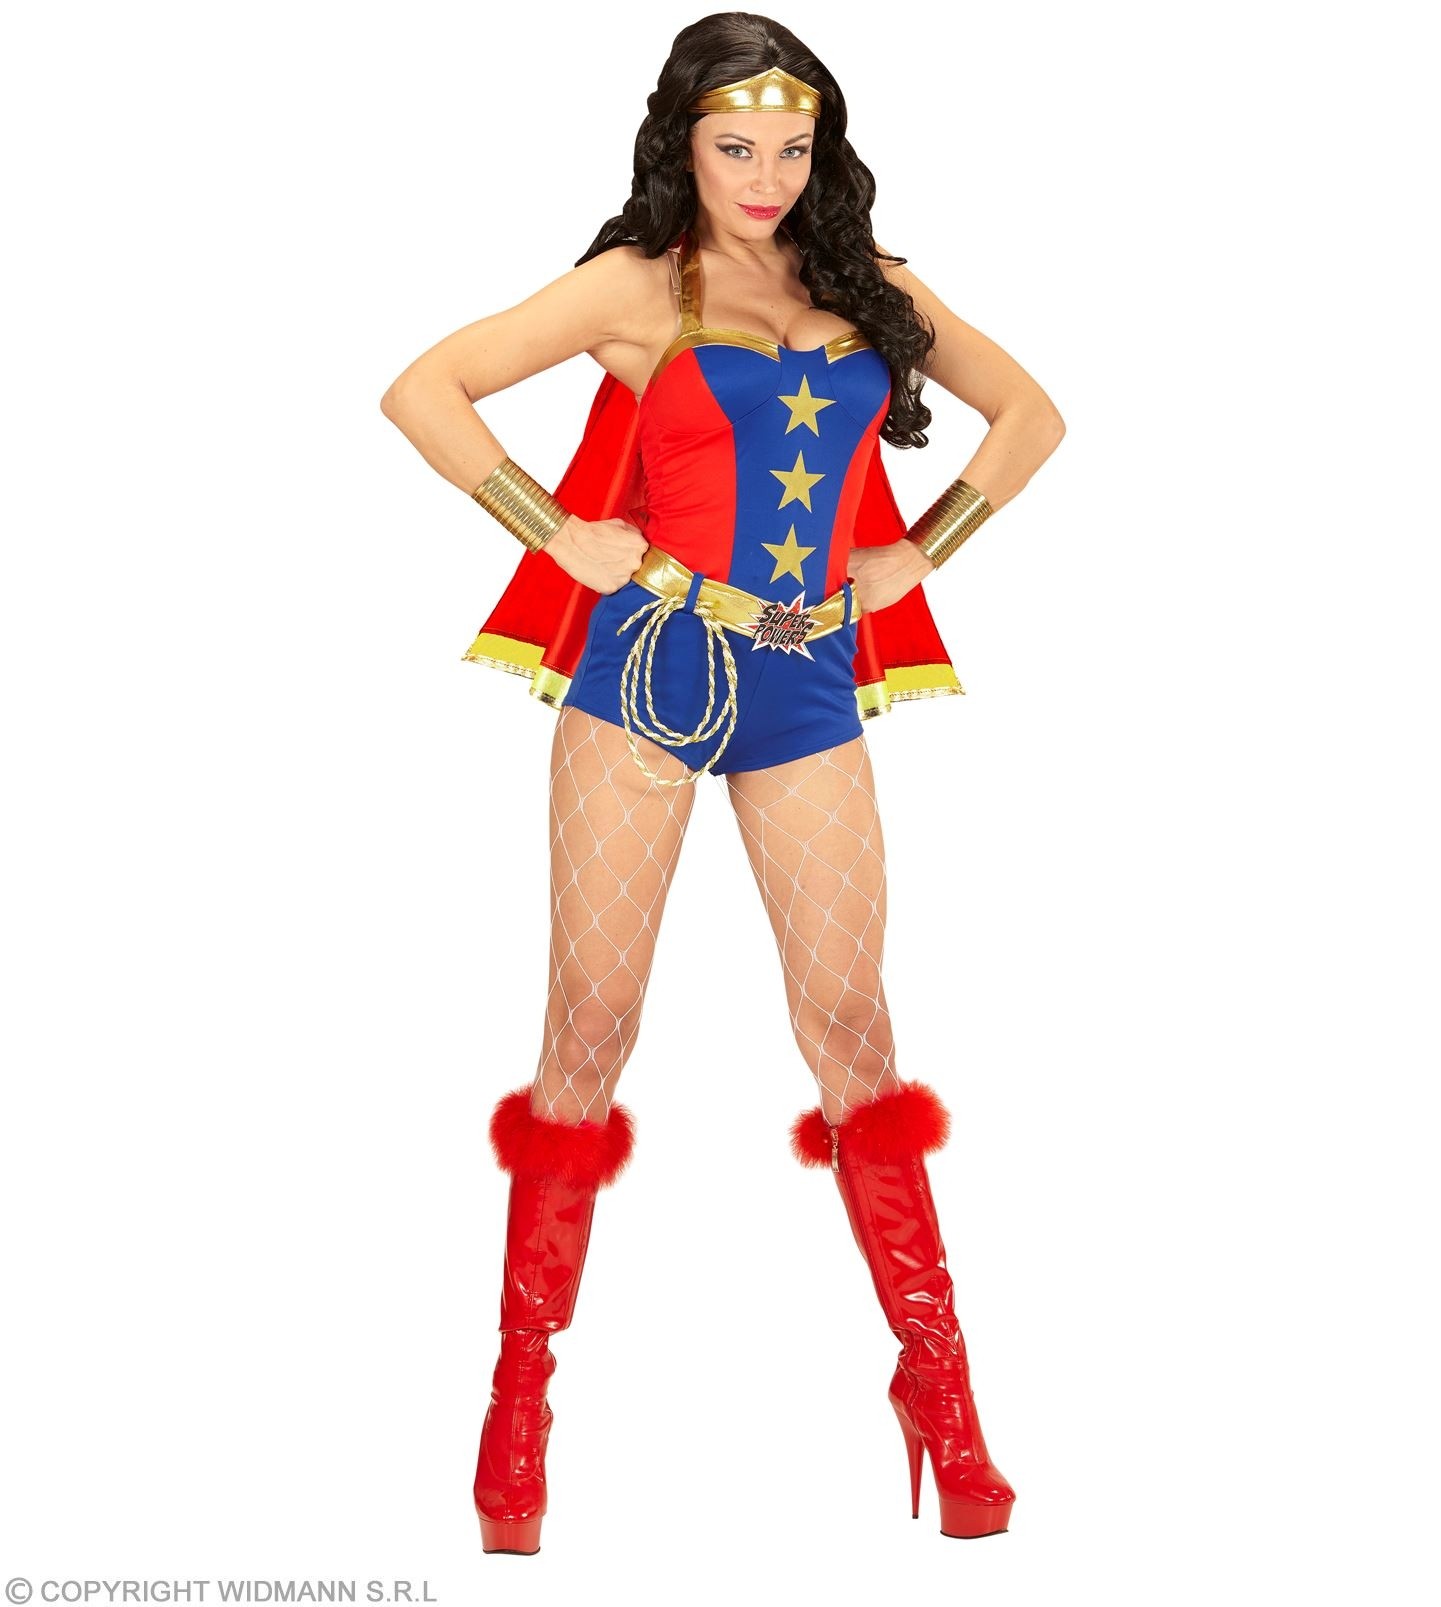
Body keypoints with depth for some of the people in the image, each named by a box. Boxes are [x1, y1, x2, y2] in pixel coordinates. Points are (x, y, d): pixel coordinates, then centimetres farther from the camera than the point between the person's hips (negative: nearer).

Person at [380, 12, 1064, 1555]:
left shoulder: (870, 285, 12)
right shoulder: (640, 286, 1)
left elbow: (1030, 412, 21)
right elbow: (423, 391, -4)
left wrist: (916, 553, 10)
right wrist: (557, 537, -8)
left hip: (808, 681, 3)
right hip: (649, 665, -3)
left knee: (851, 1027, 3)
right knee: (592, 1025, -2)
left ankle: (942, 1398, 9)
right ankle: (522, 1391, 8)